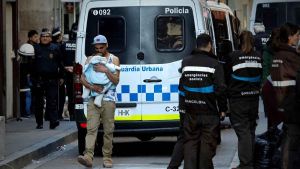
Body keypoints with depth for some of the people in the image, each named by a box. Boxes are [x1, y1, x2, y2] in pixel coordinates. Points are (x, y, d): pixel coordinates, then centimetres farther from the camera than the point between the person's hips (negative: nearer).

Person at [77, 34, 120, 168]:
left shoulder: (113, 59, 7)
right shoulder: (90, 59, 13)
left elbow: (116, 81, 0)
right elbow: (83, 78, 7)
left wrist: (106, 70, -15)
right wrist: (92, 87, -12)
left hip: (108, 100, -1)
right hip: (93, 99, 1)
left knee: (108, 130, 0)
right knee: (91, 128, -10)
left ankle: (107, 158, 7)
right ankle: (88, 157, -20)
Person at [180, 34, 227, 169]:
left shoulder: (186, 62, 6)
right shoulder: (214, 64, -9)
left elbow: (181, 87, 13)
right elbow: (220, 89, -10)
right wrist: (223, 108, 0)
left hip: (190, 111, 4)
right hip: (209, 111, -4)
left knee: (190, 142, 9)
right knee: (208, 143, 4)